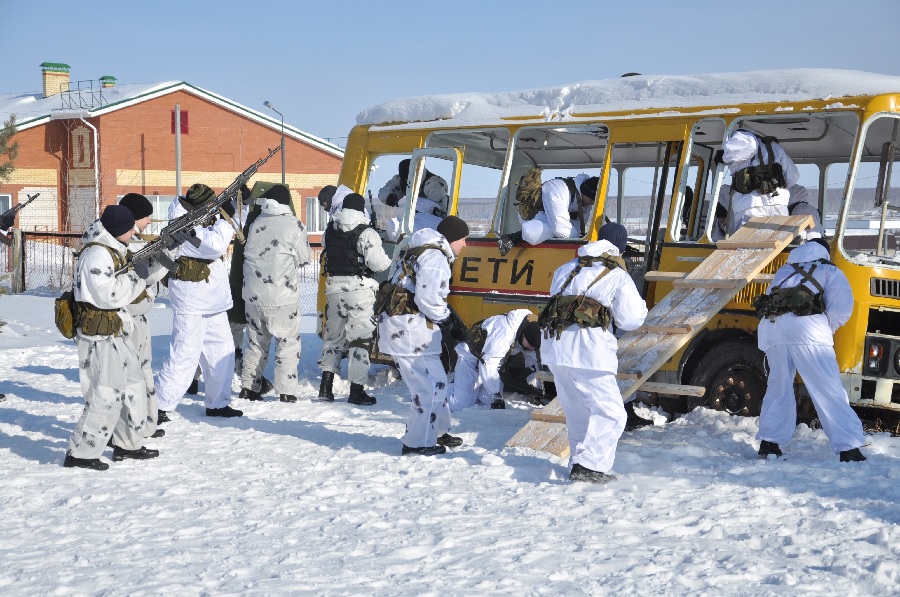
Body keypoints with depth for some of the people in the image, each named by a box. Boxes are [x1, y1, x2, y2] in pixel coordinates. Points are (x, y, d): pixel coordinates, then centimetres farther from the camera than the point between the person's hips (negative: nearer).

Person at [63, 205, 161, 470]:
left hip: (114, 333, 11)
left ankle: (128, 444, 27)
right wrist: (138, 276, -14)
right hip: (101, 336, -11)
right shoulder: (97, 254, -18)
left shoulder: (109, 251, 14)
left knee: (134, 385, 17)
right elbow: (110, 295, -24)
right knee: (106, 395, -8)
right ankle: (80, 453, -1)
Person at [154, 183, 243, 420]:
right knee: (184, 356, -9)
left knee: (221, 350, 13)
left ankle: (218, 402, 23)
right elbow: (216, 245, -32)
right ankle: (160, 406, -2)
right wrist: (225, 218, -20)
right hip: (191, 304, -10)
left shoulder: (200, 222, 11)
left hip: (211, 302, 10)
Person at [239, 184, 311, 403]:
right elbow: (304, 257, 0)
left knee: (256, 341, 16)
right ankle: (286, 391, -1)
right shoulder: (294, 224, -9)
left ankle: (249, 387, 19)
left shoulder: (256, 224, 3)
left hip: (254, 294, 4)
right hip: (283, 296, -4)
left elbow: (248, 253, 10)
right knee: (288, 342, 4)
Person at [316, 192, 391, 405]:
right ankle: (357, 391, 0)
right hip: (360, 290, -5)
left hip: (334, 287, 5)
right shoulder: (366, 233, -13)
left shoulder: (329, 230, 5)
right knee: (360, 339, 0)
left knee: (333, 336, 16)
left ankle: (326, 386, 13)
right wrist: (390, 260, 3)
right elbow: (378, 263, -16)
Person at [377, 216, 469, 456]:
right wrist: (445, 319, -6)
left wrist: (446, 313, 14)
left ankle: (438, 432, 32)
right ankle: (417, 442, -1)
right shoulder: (435, 258, -15)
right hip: (410, 331, -11)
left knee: (436, 382, 20)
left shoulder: (420, 252, 20)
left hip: (400, 327, 11)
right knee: (430, 386, -7)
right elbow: (428, 299, -23)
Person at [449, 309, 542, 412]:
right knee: (462, 405, -16)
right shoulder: (506, 331, -37)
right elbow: (488, 364, -36)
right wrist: (496, 396, -32)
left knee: (487, 402, -2)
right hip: (471, 355, -8)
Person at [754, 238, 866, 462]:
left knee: (779, 386, 20)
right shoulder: (830, 271, 22)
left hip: (771, 327, 4)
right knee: (829, 391, -3)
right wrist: (826, 330, 21)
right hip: (805, 328, -4)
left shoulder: (784, 270, 34)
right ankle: (849, 448, -7)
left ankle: (769, 443, 16)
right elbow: (841, 307, 6)